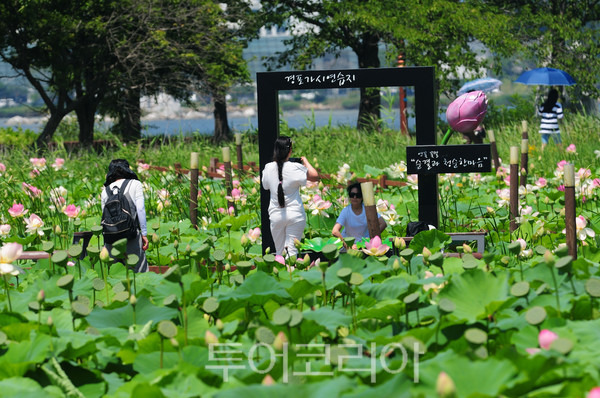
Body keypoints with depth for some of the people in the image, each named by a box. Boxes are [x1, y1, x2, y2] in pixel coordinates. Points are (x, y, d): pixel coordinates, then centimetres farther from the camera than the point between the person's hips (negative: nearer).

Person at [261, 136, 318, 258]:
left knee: (279, 253, 11)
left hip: (276, 215, 3)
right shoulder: (295, 168, -12)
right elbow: (314, 175, -4)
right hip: (295, 214, -3)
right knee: (292, 250, -5)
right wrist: (305, 161, 10)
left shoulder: (268, 168, 0)